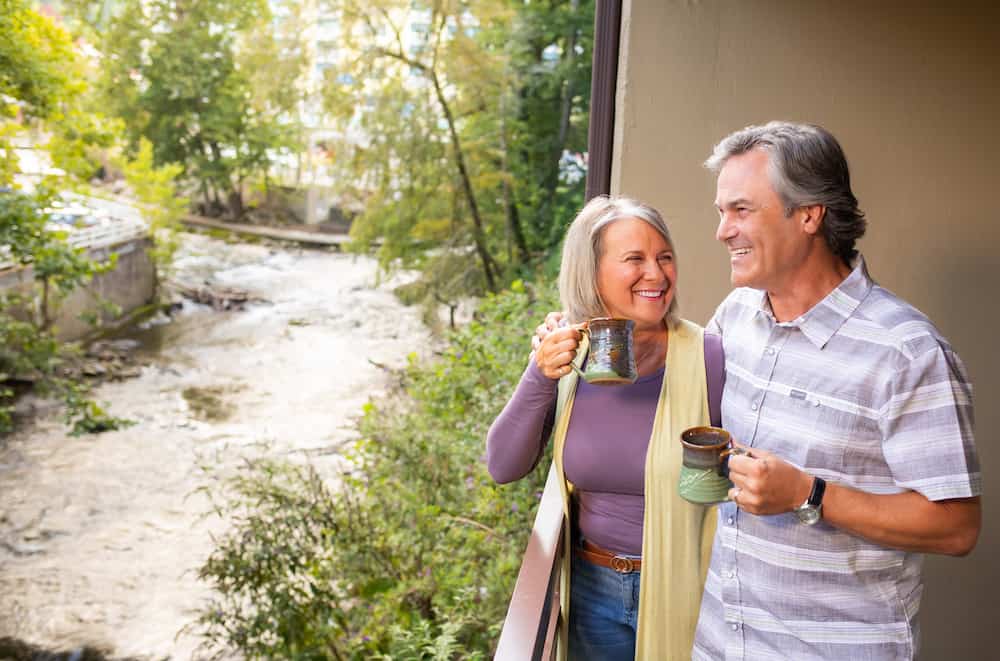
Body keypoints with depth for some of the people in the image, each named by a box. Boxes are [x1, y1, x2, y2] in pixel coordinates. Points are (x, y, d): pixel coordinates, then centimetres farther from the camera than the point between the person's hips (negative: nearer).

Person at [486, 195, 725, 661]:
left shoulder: (707, 359, -18)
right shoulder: (568, 354, -7)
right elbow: (503, 468, -7)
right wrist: (539, 378, -20)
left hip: (678, 590, -3)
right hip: (591, 587, 3)